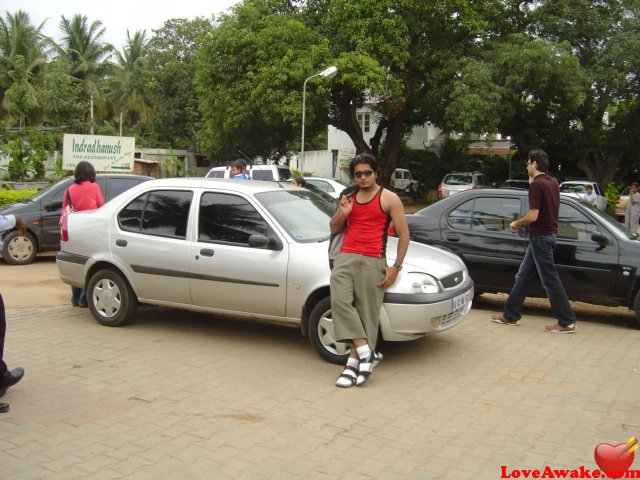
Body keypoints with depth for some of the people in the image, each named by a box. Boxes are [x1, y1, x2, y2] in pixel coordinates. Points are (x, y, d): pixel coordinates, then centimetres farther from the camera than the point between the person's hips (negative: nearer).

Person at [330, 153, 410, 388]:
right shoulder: (348, 198, 18)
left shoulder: (389, 199, 2)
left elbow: (404, 234, 0)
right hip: (345, 258, 4)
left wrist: (396, 267, -7)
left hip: (372, 262, -4)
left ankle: (353, 363, 1)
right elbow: (334, 229, 23)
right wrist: (341, 214, 1)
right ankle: (366, 352, -12)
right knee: (339, 301, -16)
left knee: (366, 311, -4)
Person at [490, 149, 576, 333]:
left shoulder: (536, 184, -18)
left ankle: (567, 322, 4)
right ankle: (510, 315, 20)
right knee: (523, 276, 14)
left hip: (540, 237, -10)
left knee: (550, 280, -3)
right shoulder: (553, 182, 10)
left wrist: (516, 223, -5)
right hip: (550, 233, 10)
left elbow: (533, 216, -23)